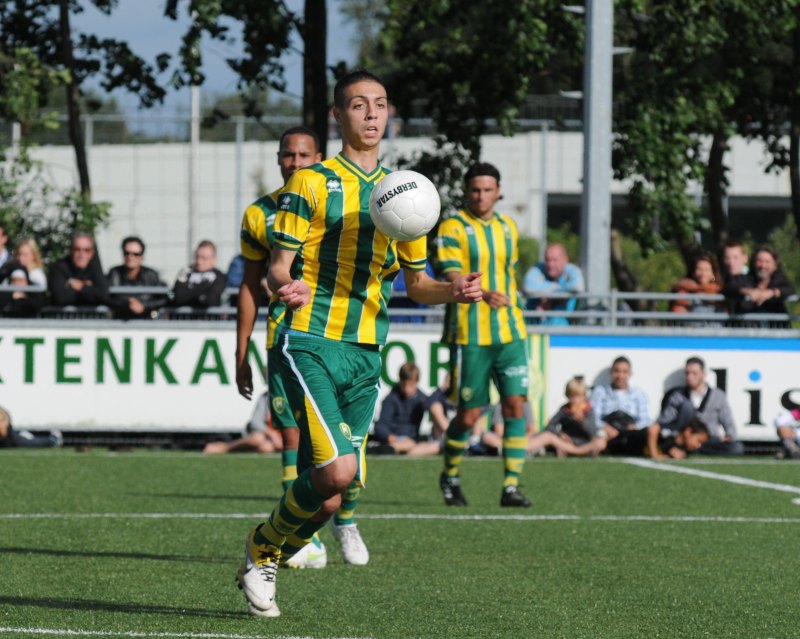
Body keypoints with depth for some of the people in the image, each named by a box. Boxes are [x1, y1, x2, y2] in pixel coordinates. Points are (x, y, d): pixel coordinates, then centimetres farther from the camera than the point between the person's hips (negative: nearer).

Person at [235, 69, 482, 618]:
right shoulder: (311, 183, 1)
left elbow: (416, 284, 21)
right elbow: (277, 267, -3)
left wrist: (454, 291, -1)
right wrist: (285, 288, -27)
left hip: (365, 355, 5)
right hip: (310, 341, -5)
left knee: (328, 494, 1)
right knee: (337, 469, -22)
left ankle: (264, 558, 25)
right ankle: (264, 549, 2)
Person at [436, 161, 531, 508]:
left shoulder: (508, 227, 13)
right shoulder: (453, 227, -6)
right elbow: (453, 277, -17)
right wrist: (484, 295, -34)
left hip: (509, 333, 5)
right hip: (469, 334, -5)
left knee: (515, 404, -7)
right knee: (469, 415, 0)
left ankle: (511, 486, -5)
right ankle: (450, 476, 24)